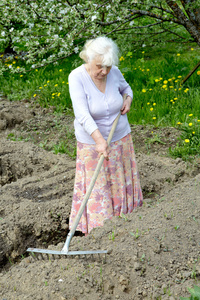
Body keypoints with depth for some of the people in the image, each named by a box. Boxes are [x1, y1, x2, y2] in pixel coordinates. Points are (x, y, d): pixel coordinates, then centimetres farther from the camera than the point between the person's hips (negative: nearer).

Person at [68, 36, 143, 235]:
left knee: (120, 182, 17)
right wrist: (99, 140, -41)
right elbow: (82, 115, -31)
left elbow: (125, 88, 14)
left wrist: (128, 99, -7)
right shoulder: (77, 77, -22)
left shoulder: (114, 72, -10)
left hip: (120, 137, 4)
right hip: (92, 141, -4)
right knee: (96, 187, 3)